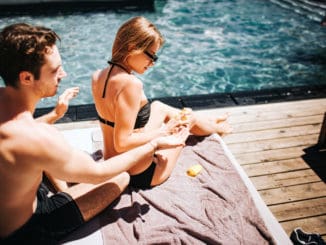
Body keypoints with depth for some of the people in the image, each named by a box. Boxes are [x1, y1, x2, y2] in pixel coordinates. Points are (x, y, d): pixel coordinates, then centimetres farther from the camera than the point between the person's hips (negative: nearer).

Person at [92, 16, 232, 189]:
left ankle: (210, 123, 48)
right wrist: (164, 131, -19)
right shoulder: (130, 84, -30)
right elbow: (122, 143, -30)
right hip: (139, 174, -8)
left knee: (159, 108, 23)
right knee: (188, 119, 13)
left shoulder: (97, 76, -4)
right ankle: (216, 128, 49)